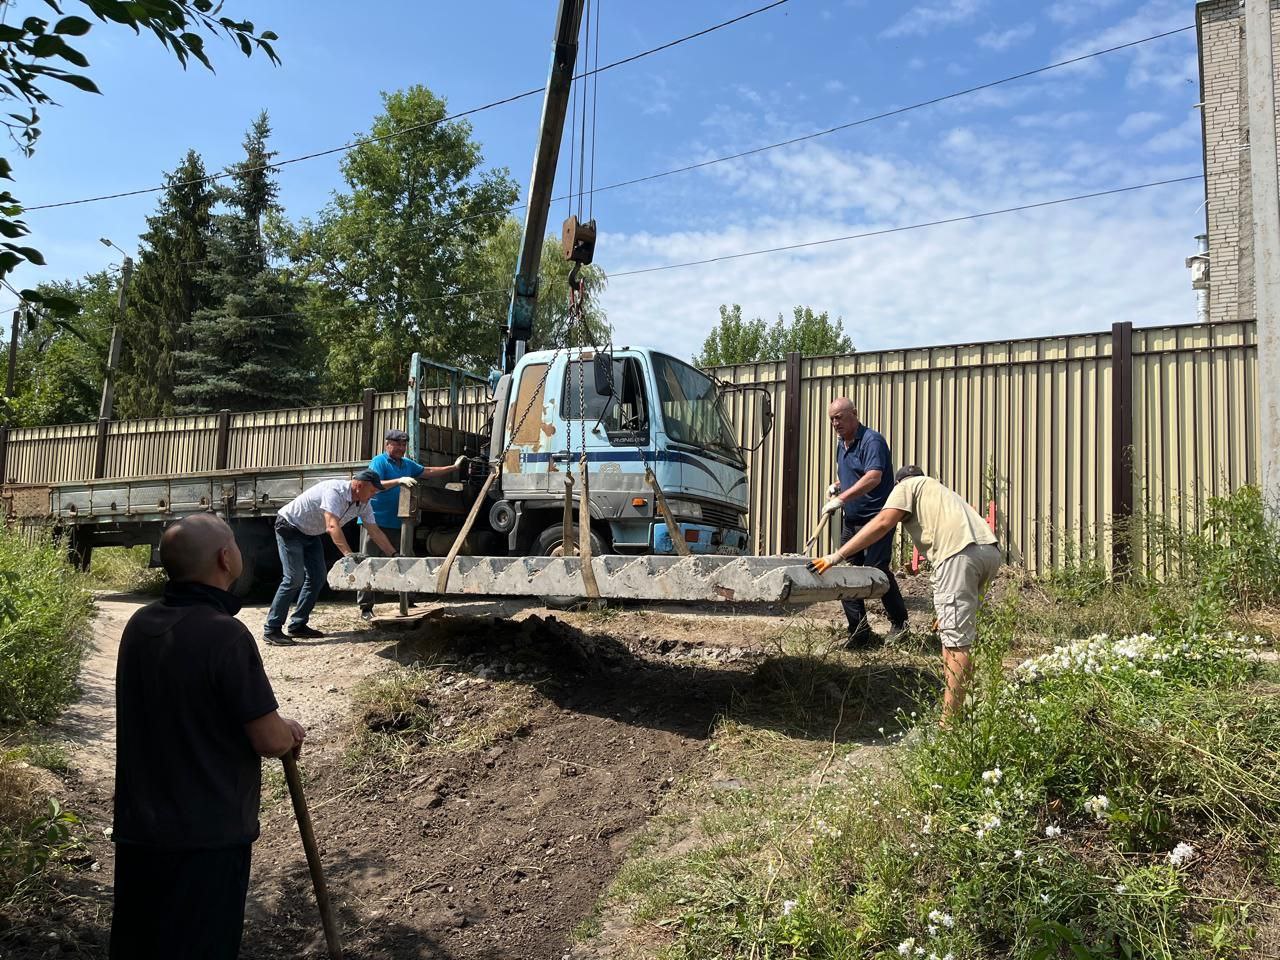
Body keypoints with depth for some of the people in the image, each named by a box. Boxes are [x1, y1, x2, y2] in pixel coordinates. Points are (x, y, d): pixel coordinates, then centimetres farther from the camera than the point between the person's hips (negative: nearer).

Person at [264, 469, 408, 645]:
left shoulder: (363, 504, -8)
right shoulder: (334, 491, -34)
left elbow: (375, 532, -2)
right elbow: (332, 526, -45)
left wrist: (395, 556, -8)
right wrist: (348, 553, -54)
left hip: (311, 533, 9)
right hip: (289, 527, -9)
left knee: (317, 578, 5)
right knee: (295, 578, -17)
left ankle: (297, 625, 14)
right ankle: (271, 630, -12)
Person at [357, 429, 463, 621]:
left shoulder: (407, 464, 18)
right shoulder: (379, 462, -6)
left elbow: (429, 472, 25)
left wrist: (453, 468, 23)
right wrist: (399, 481, -30)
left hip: (395, 522, 8)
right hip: (375, 520, -8)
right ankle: (365, 608, -6)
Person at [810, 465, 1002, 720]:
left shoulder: (908, 485, 17)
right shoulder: (940, 492, 39)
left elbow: (883, 522, 0)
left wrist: (838, 555, -2)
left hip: (960, 551, -8)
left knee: (956, 641, -8)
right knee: (953, 635, 17)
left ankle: (948, 724, -7)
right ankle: (952, 709, 20)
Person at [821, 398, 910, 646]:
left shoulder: (872, 441, -14)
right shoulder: (842, 444, 15)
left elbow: (874, 477, -29)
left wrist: (841, 498, -34)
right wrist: (837, 486, 10)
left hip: (876, 517, -9)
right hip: (850, 520, 9)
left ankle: (899, 623, 10)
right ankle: (859, 631, 12)